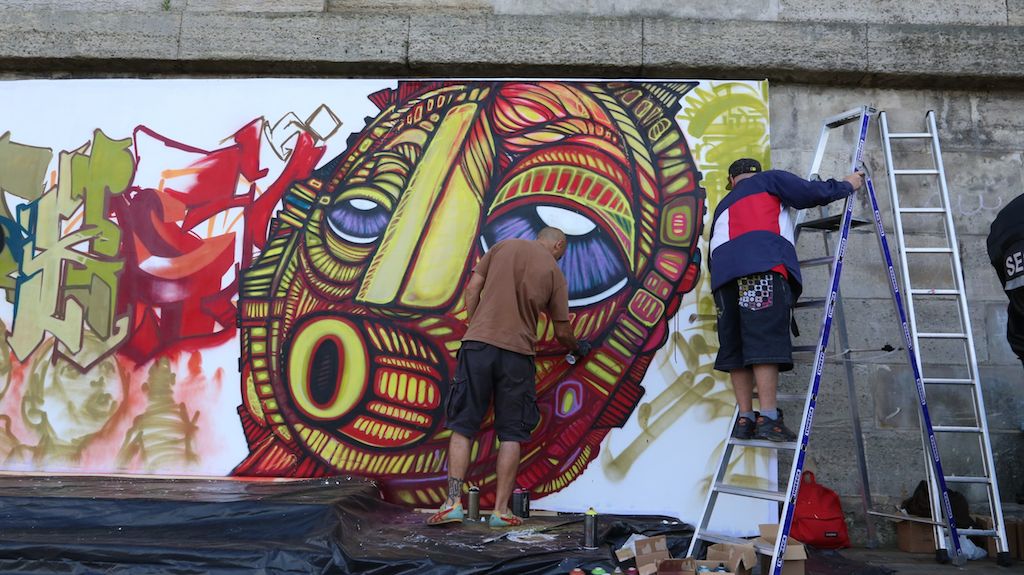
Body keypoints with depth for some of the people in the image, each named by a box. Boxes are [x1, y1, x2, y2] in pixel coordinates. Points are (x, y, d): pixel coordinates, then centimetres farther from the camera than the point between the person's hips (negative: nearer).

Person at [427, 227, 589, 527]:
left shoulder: (503, 246, 13)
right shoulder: (555, 273, 9)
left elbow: (472, 289, 7)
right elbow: (562, 332, 13)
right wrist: (577, 348, 33)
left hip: (478, 343, 1)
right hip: (517, 353, -1)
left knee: (462, 426, 6)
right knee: (511, 434, 7)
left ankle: (453, 502, 0)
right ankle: (501, 510, 7)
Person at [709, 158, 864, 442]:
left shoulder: (723, 205, 37)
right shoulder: (769, 179, 23)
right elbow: (813, 193, 13)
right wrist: (847, 185, 29)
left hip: (723, 272, 6)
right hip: (763, 268, -5)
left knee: (735, 347, 3)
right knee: (766, 343, -13)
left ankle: (744, 419, 0)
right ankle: (768, 419, -19)